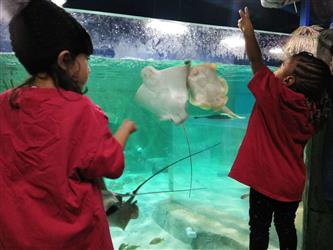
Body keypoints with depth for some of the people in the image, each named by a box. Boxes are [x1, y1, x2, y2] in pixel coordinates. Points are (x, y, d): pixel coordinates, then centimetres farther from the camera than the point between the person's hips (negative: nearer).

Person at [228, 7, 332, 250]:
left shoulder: (277, 95, -19)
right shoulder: (312, 109, -1)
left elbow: (256, 61, -16)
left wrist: (248, 31, -12)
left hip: (267, 180, -6)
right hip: (293, 182, 6)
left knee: (259, 228, 9)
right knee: (286, 226, 20)